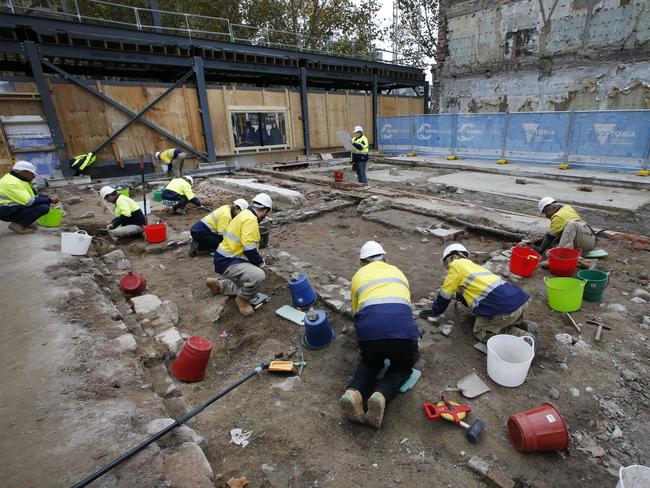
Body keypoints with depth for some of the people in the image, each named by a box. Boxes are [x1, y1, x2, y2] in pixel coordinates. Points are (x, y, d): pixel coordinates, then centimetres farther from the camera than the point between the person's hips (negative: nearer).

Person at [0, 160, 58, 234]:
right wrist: (49, 200, -19)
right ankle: (17, 225, -11)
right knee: (43, 208, -25)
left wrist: (48, 198, 3)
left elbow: (33, 195, 16)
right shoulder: (12, 183, -23)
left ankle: (25, 221, 9)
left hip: (14, 206, 10)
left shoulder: (19, 179, 9)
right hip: (6, 211, -10)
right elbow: (29, 201, -29)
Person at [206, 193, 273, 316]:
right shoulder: (250, 219, -20)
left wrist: (257, 260, 32)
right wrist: (260, 261, -8)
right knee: (258, 276, -30)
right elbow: (249, 249, -26)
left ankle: (218, 284, 29)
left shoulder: (246, 215, 13)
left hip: (230, 258, 11)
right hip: (227, 262, -11)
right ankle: (242, 299, -3)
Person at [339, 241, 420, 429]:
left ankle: (354, 392, 3)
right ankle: (381, 395, -1)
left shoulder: (358, 275, 25)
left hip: (368, 329, 1)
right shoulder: (397, 272, 29)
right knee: (403, 366, 30)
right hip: (402, 327, 0)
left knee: (370, 362, 33)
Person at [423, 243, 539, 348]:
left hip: (505, 307, -9)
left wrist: (434, 312, 19)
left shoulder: (457, 264, 3)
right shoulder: (473, 265, 27)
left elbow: (445, 293, 8)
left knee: (480, 331, 9)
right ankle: (525, 326, 10)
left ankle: (522, 337, -5)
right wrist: (460, 296, 34)